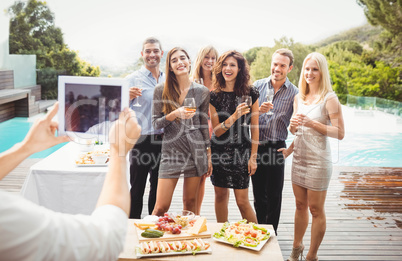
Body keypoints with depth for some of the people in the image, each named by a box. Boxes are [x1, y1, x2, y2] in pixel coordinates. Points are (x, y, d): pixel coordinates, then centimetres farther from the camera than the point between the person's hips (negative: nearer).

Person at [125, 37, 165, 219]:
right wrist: (129, 98, -25)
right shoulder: (132, 79, -2)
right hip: (141, 140, -4)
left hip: (163, 140, 4)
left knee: (158, 186, 15)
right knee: (137, 187, 3)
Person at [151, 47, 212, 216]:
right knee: (161, 207, -2)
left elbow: (204, 125, 9)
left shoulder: (202, 91, 5)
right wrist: (175, 114, -16)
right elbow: (155, 123, 2)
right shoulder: (161, 90, 1)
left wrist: (209, 156, 8)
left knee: (190, 203, 10)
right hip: (171, 150, -1)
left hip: (196, 151, 1)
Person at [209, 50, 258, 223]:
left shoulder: (250, 94, -2)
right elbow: (216, 131, -5)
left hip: (241, 151, -2)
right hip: (219, 151, 2)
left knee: (242, 201, -1)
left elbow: (254, 128, 0)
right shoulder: (215, 96, 0)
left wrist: (253, 157, -3)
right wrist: (235, 115, -20)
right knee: (220, 195, 12)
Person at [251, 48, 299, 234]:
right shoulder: (258, 86, 4)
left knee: (274, 195, 7)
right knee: (258, 194, 12)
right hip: (256, 146, 2)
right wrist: (258, 110, -17)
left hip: (276, 147, -2)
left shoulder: (294, 93, -1)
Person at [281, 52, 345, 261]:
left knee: (316, 209, 5)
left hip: (318, 160, -6)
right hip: (299, 157, 6)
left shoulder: (329, 99, -11)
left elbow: (339, 133, -15)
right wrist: (292, 125, -5)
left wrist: (313, 124, -24)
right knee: (300, 205, 16)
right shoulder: (299, 98, 9)